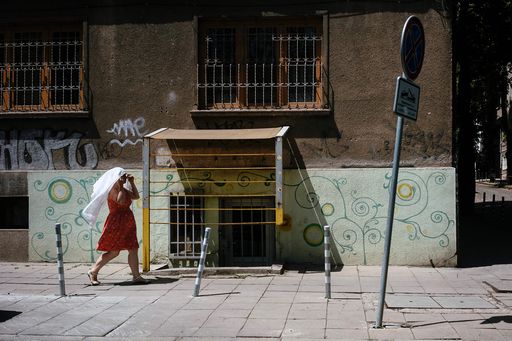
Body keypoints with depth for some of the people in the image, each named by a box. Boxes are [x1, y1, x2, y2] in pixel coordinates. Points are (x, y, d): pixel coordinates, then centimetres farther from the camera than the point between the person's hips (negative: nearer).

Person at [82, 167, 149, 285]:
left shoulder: (123, 189, 15)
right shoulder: (112, 190, -12)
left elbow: (136, 196, 17)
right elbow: (120, 201, -26)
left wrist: (131, 182, 11)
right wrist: (120, 187, -18)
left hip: (127, 222, 9)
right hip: (116, 222, -9)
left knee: (133, 249, 3)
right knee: (113, 251, -6)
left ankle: (136, 276, 6)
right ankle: (93, 272, 6)